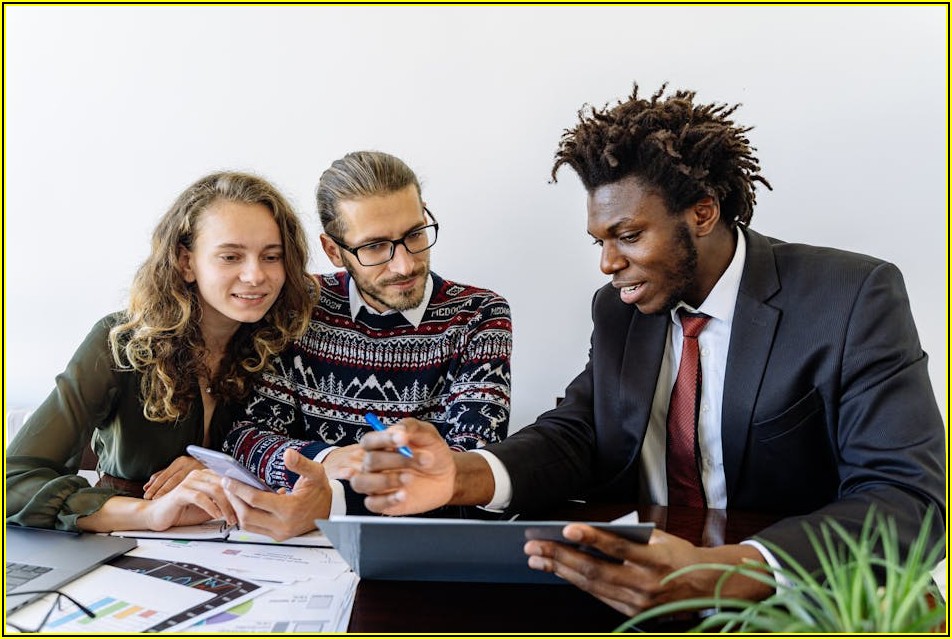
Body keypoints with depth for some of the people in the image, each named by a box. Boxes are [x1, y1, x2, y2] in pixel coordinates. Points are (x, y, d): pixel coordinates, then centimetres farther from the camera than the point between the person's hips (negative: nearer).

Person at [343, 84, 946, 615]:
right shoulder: (619, 309, 6)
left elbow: (909, 497, -19)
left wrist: (725, 573, -35)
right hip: (641, 580, 4)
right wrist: (460, 475, -23)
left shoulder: (856, 299, -10)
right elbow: (576, 437, -1)